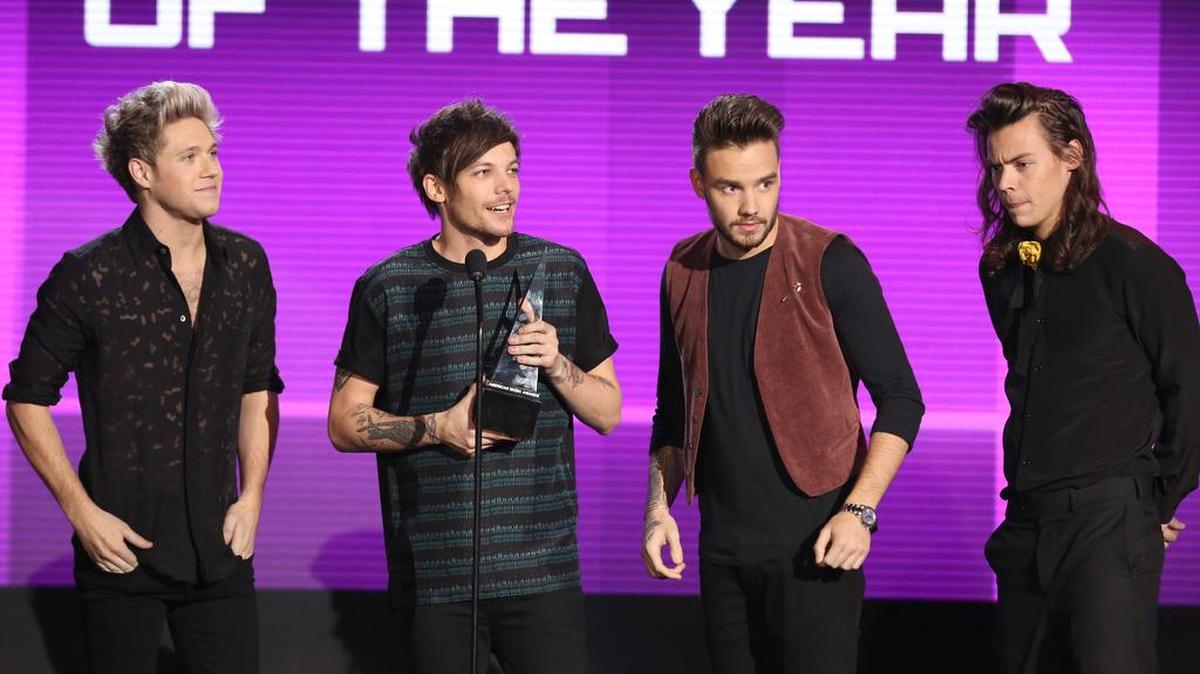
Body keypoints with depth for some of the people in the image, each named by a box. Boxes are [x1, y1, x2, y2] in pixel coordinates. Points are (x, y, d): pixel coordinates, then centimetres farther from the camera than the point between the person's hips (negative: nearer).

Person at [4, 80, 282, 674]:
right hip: (122, 552, -3)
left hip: (218, 552, 4)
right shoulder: (89, 277, -9)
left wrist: (252, 497, 6)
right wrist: (81, 510, -8)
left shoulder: (245, 266, 5)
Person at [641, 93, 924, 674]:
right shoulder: (684, 272, 7)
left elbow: (899, 398, -7)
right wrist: (659, 506, 5)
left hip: (813, 546, -5)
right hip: (723, 549, 5)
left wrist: (860, 511, -17)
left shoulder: (829, 263, -8)